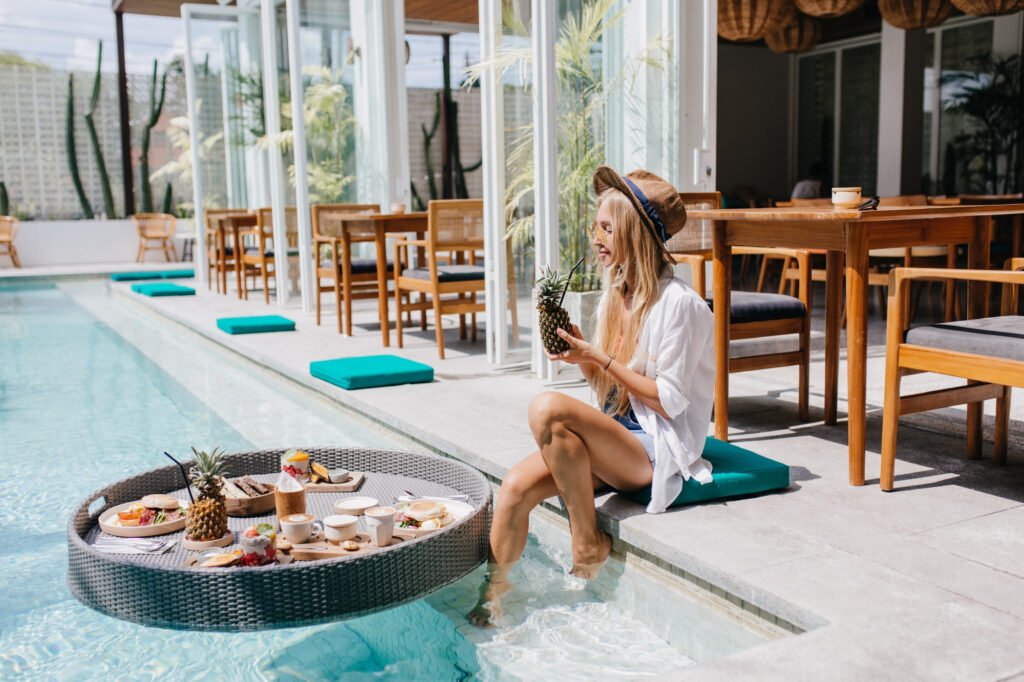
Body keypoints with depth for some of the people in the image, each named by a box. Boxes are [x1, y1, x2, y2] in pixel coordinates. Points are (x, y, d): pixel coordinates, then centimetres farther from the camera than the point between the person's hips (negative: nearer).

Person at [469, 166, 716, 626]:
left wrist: (601, 359, -15)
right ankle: (493, 597, -3)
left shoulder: (679, 304, -12)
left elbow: (670, 401, -15)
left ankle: (588, 544, -13)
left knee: (548, 408, -30)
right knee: (517, 485, -17)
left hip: (655, 451, -7)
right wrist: (582, 356, -3)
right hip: (614, 440, 7)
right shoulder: (615, 296, 12)